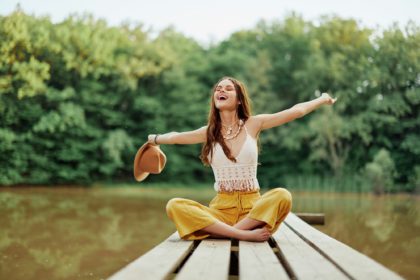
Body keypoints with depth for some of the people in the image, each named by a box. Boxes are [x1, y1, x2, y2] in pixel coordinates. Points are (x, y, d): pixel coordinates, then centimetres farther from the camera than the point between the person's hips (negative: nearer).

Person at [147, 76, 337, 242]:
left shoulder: (253, 124, 5)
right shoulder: (209, 132, 9)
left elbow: (296, 111, 9)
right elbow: (175, 137, 27)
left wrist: (323, 99, 18)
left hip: (253, 206, -1)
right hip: (221, 207, 1)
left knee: (282, 196, -33)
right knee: (174, 206, -27)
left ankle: (225, 232, -30)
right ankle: (244, 234, -35)